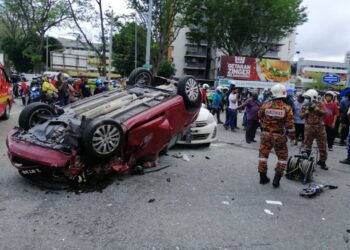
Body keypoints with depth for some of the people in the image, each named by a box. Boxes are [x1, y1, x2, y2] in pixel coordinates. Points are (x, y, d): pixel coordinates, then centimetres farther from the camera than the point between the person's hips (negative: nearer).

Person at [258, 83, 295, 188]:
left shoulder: (265, 105, -8)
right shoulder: (287, 108, -13)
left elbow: (259, 116, 10)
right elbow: (290, 125, -10)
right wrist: (292, 136, 4)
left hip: (266, 134, 2)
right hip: (279, 136, -2)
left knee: (263, 154, 15)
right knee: (282, 157, 14)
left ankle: (263, 177, 21)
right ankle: (276, 179, 11)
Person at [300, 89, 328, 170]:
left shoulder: (320, 105, 1)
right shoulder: (305, 106, 3)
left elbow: (325, 113, -12)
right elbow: (301, 116, -5)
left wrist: (316, 109, -20)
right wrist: (307, 110, -18)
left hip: (320, 127, 0)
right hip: (309, 128, 0)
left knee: (322, 146, 6)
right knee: (307, 146, 6)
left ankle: (322, 161, 20)